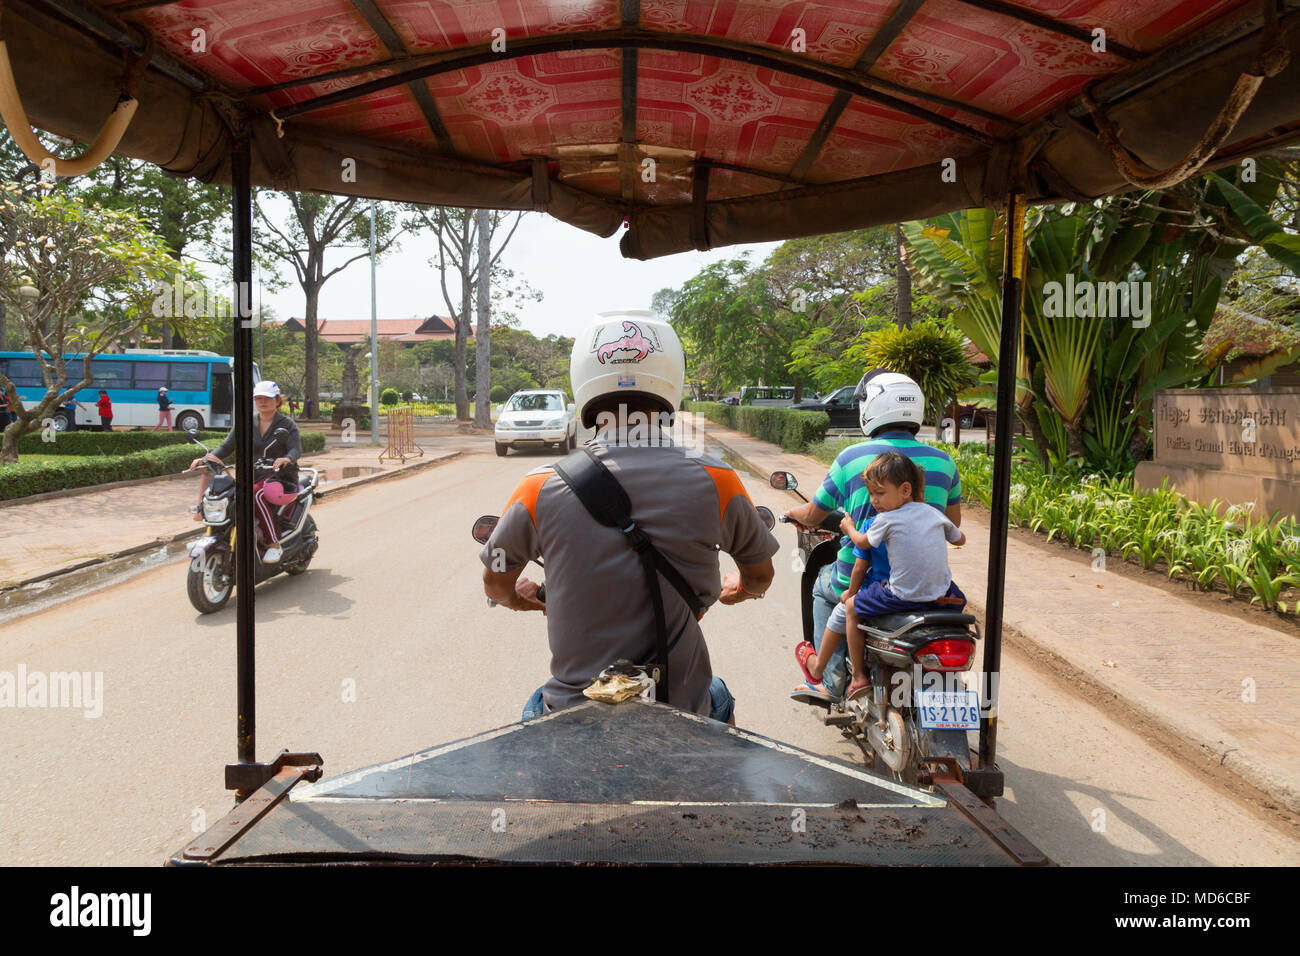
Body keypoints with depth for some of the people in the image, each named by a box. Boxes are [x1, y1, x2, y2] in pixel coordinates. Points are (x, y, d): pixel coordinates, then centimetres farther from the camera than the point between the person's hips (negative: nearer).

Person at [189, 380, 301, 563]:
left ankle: (274, 544, -32)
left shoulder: (287, 423, 1)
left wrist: (286, 459, -39)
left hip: (282, 480, -5)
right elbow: (226, 446, 6)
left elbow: (296, 449, -14)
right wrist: (204, 459, -12)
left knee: (257, 494, -37)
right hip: (254, 478, 5)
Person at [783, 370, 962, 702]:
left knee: (824, 587, 29)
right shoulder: (943, 461, 0)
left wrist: (793, 512, 27)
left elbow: (812, 516, 4)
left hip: (861, 580, -3)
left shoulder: (851, 458, -8)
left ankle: (832, 679, 18)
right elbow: (952, 525, 13)